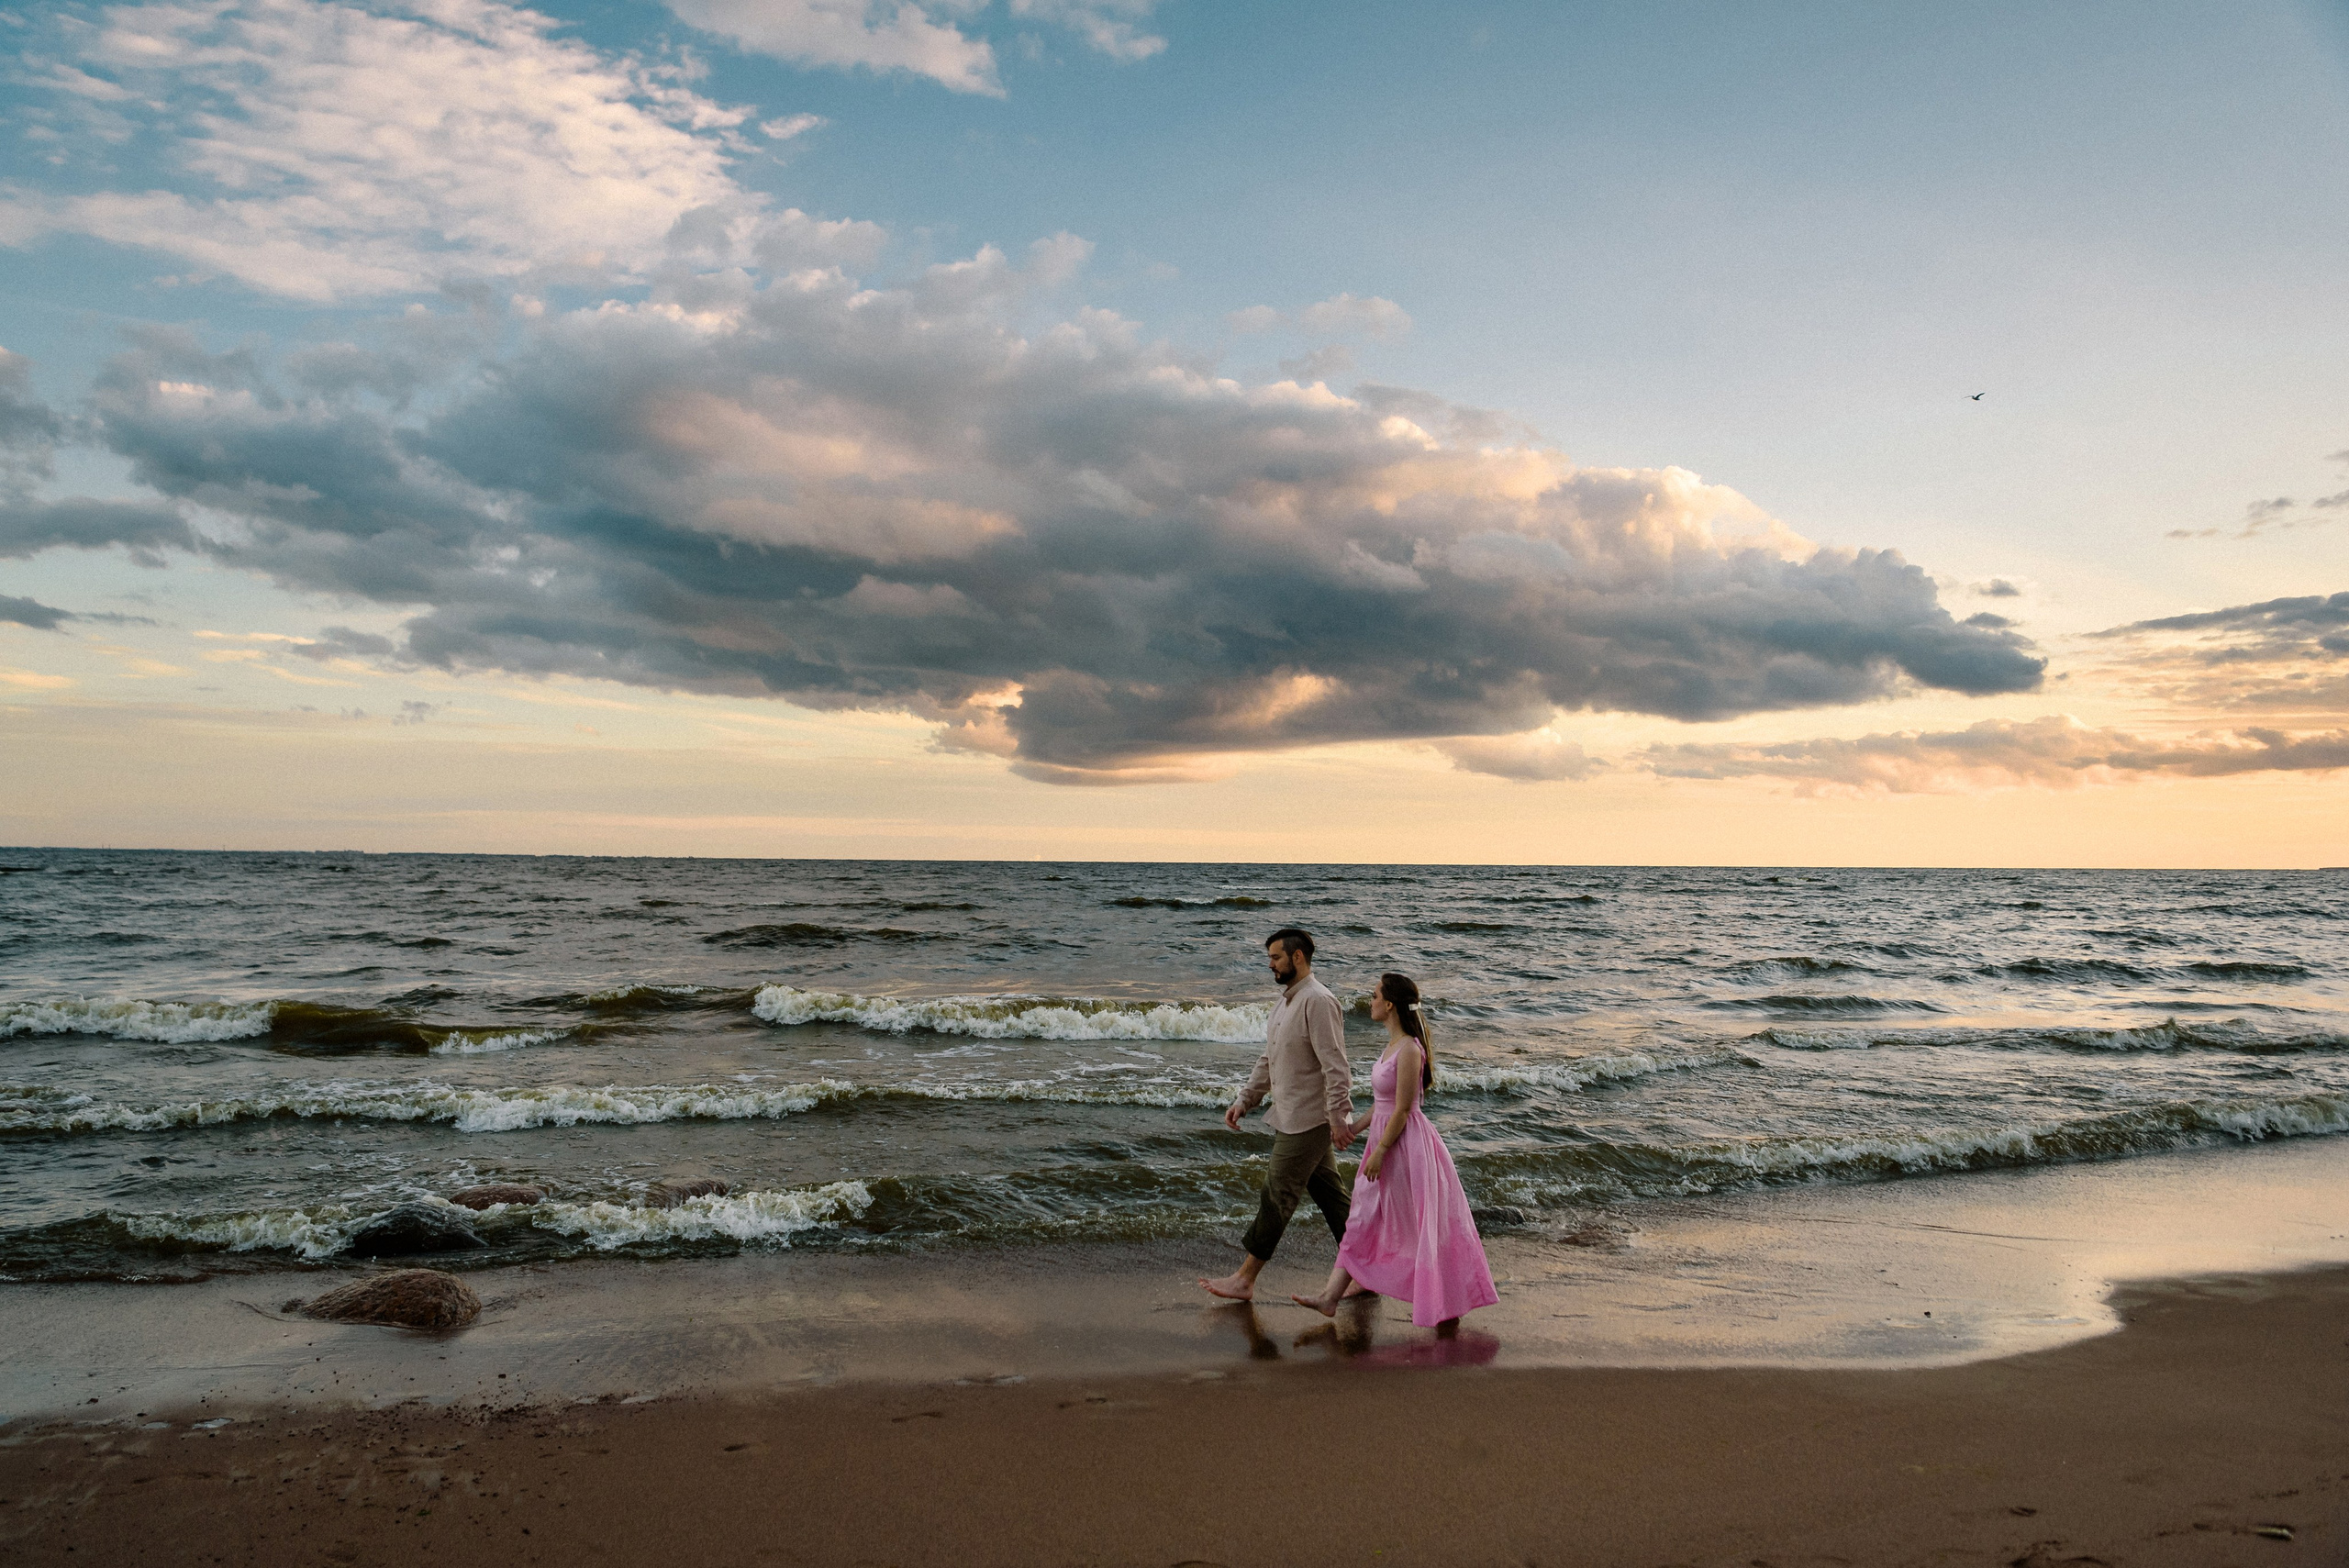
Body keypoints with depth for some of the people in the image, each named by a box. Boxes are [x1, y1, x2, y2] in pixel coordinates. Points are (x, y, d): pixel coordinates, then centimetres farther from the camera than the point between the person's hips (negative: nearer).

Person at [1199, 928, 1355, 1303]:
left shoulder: (1318, 1001, -18)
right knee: (1328, 1192, 14)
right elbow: (1268, 1060, 21)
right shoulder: (1285, 1001, 14)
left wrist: (1338, 1117, -26)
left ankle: (1244, 1279, 5)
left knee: (1277, 1195, -3)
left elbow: (1335, 1065, -23)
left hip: (1308, 1121, -10)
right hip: (1290, 1118, 10)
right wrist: (1245, 1100, 15)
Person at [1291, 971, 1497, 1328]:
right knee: (1362, 1222, 10)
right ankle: (1330, 1297, 13)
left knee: (1422, 1226, 3)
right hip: (1386, 1138, 10)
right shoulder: (1394, 1044, 8)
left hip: (1405, 1143, -10)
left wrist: (1379, 1151, -18)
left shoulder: (1409, 1049, -21)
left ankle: (1446, 1305, 18)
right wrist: (1356, 1127, 20)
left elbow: (1402, 1110, -21)